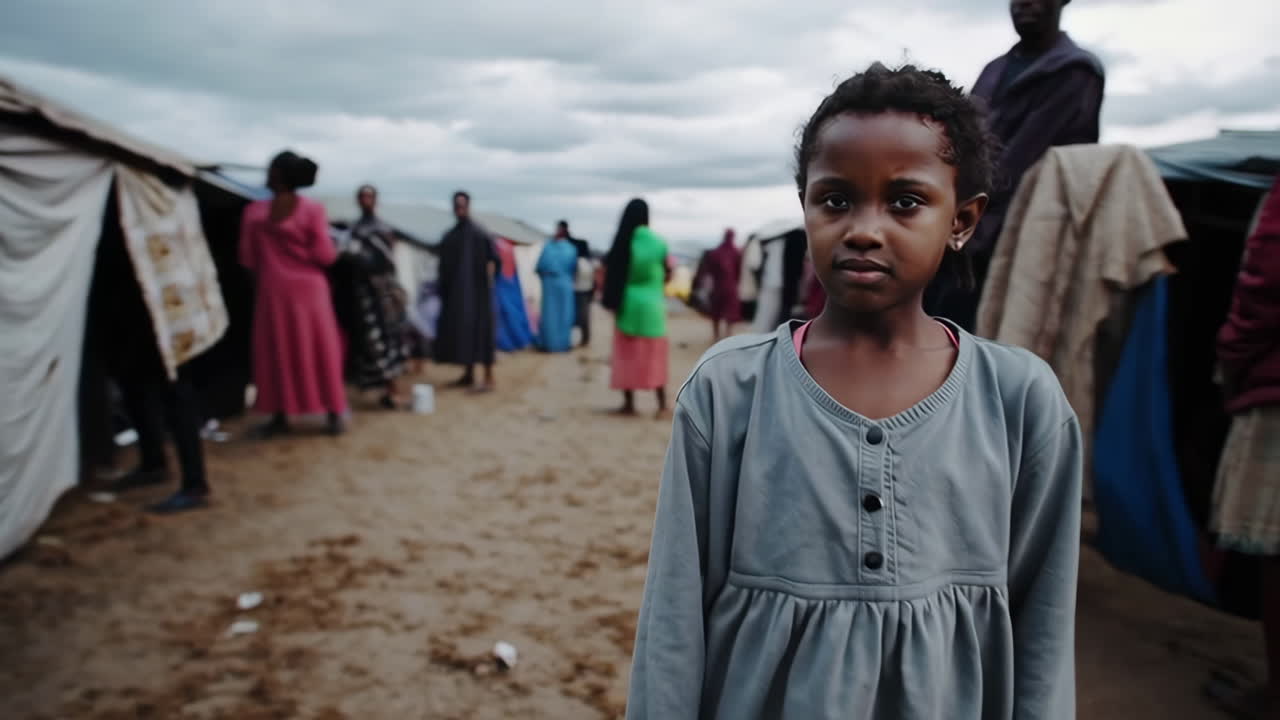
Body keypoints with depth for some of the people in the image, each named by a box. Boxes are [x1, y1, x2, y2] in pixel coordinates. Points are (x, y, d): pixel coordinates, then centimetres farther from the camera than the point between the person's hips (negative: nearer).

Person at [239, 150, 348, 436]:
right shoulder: (313, 209, -8)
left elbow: (248, 259, 1)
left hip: (273, 291, 1)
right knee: (319, 351, 6)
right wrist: (334, 248, 11)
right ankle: (334, 415, 9)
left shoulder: (254, 212, -3)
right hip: (309, 289, 0)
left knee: (277, 352, 9)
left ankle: (280, 416, 13)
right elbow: (324, 255, -10)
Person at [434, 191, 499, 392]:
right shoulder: (448, 236, 11)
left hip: (476, 290, -7)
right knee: (459, 331, 9)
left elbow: (492, 261, -10)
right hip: (455, 291, 7)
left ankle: (489, 378, -4)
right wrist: (443, 290, 11)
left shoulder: (479, 233, -9)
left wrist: (488, 285, -15)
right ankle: (469, 375, 19)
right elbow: (445, 266, 16)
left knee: (480, 330, -7)